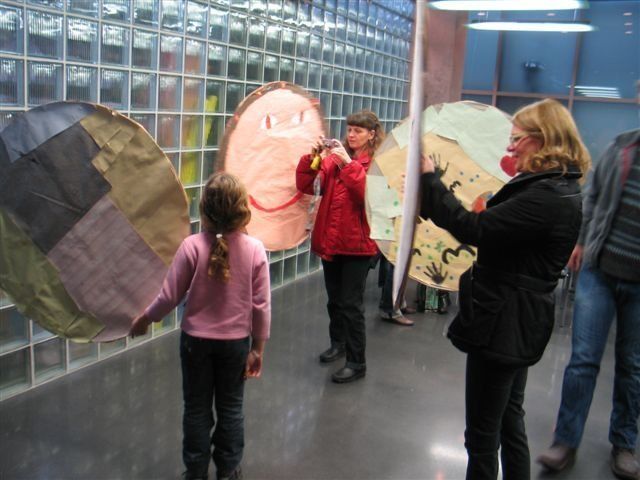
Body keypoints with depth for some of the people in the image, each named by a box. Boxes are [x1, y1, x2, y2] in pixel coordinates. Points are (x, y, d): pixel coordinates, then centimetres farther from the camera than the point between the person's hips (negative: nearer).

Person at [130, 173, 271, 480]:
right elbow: (261, 306, -10)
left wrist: (144, 319, 8)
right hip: (236, 342, 1)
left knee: (197, 408, 16)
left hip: (196, 340, -1)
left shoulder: (192, 246, -18)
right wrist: (258, 348, 2)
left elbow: (170, 296, -11)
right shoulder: (255, 250, -14)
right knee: (230, 408, 18)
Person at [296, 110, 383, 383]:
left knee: (351, 304, -2)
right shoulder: (334, 157, 7)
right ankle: (338, 343, 39)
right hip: (329, 240, 5)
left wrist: (349, 164, -26)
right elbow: (306, 186, 0)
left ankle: (357, 363, 9)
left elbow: (369, 195, -24)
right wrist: (312, 157, -13)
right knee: (334, 299, 19)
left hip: (357, 243, -5)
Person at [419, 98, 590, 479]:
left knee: (483, 431, 4)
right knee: (509, 419, 25)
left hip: (504, 320, -11)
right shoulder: (560, 189, 8)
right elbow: (498, 227, 10)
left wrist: (430, 179, -20)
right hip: (520, 319, 11)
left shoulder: (546, 197, -25)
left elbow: (474, 229, -29)